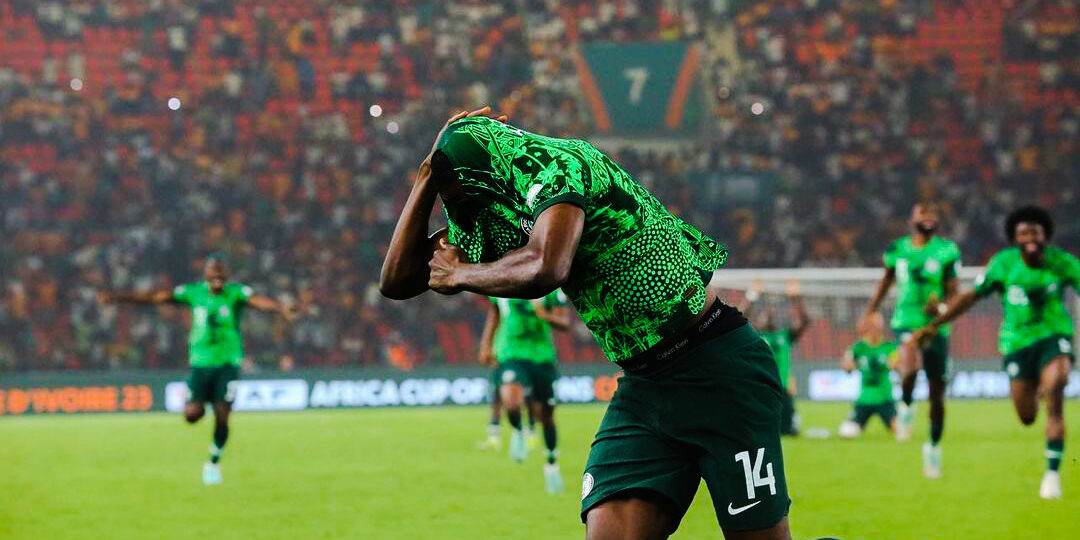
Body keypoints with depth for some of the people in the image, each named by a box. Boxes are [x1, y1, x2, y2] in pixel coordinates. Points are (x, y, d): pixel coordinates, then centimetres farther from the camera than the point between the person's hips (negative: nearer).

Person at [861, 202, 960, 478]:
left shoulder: (947, 251, -1)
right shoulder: (899, 249, 5)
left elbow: (953, 292, -3)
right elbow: (887, 280, 22)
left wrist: (941, 306, -25)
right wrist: (871, 312, 27)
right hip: (906, 321, 0)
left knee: (937, 394, 7)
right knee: (910, 365, -33)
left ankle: (934, 446, 27)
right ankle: (906, 407, -4)